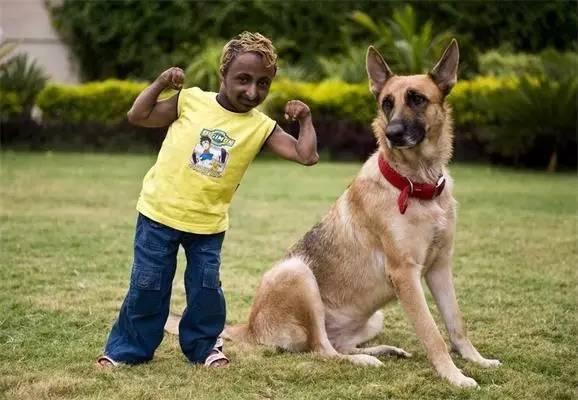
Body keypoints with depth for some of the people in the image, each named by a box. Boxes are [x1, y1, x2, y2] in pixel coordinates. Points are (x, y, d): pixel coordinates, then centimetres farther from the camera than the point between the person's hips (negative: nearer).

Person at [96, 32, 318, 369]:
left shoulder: (261, 127, -3)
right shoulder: (191, 101, -6)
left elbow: (306, 156, -8)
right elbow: (138, 116, -1)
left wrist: (305, 118, -9)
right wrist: (160, 83, -8)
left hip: (208, 224, 1)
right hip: (159, 213, -1)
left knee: (206, 288, 7)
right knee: (147, 287, 6)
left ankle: (204, 345, 29)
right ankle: (127, 348, 22)